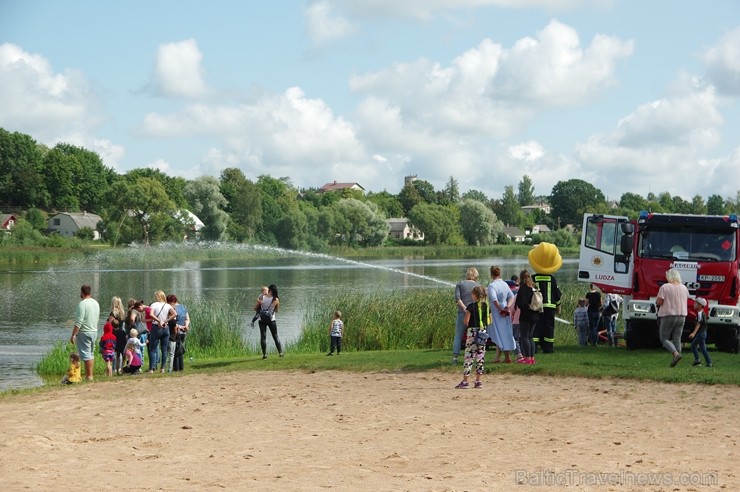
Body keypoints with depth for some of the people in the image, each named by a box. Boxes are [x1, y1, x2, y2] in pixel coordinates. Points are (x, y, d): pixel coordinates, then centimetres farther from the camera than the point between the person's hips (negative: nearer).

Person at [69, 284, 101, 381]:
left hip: (84, 332, -8)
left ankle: (88, 376, -6)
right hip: (94, 331, 8)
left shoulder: (82, 304, -17)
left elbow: (78, 322, -20)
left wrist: (73, 335, -16)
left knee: (86, 355, -5)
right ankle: (90, 375, 19)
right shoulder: (96, 303, 9)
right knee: (91, 354, 15)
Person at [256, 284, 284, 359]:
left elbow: (255, 308, -2)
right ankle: (280, 352, 14)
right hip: (271, 320, 0)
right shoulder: (276, 300, -10)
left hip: (262, 319, 0)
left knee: (263, 336, 5)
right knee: (275, 336, 13)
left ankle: (264, 354, 3)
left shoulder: (262, 297, -11)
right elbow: (276, 310, 6)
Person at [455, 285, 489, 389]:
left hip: (472, 332, -5)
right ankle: (478, 381, 9)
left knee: (468, 356, -3)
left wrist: (466, 312, 7)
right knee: (480, 357, 9)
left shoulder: (471, 306, -11)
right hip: (483, 333, 5)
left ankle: (465, 381, -4)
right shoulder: (487, 306, 5)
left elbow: (466, 321, -12)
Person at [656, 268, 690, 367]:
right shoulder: (684, 288, 6)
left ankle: (676, 354, -21)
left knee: (664, 339, 2)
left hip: (668, 315, -5)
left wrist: (657, 302, 7)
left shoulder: (664, 287, -12)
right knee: (677, 339, 10)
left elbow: (659, 302, -15)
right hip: (681, 316, 5)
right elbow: (686, 301, 15)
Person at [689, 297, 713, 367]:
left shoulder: (700, 314, -19)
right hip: (700, 333, 11)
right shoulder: (702, 313, 11)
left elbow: (698, 324, -26)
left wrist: (693, 333, -34)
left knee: (702, 348, -7)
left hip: (701, 333, -11)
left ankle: (709, 363, -5)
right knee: (693, 345, 16)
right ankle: (697, 360, 15)